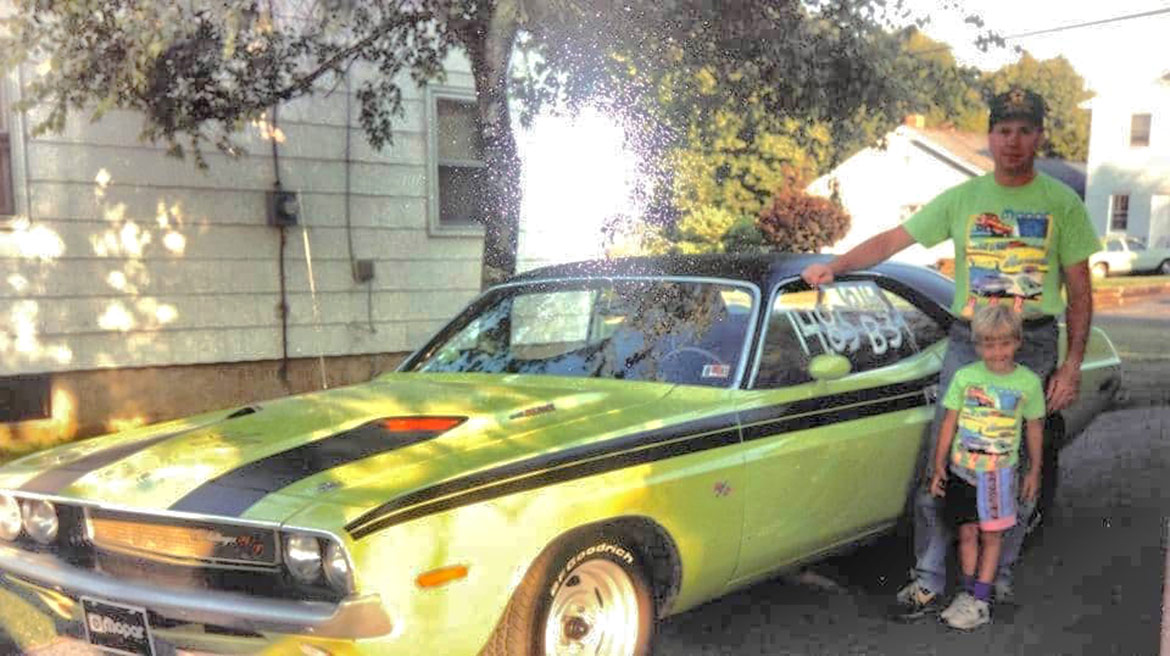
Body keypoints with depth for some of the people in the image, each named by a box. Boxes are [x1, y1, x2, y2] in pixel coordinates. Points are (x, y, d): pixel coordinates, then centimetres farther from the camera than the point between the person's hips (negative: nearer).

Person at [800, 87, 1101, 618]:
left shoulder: (1062, 203, 1)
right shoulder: (962, 198, 5)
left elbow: (1080, 292, 3)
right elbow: (892, 240, 2)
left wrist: (1072, 365, -3)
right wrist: (835, 266, -12)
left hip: (1032, 348, -1)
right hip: (967, 341, 1)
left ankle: (1000, 573, 24)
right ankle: (929, 580, 7)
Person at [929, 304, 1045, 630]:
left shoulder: (1028, 382, -5)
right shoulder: (965, 376, -4)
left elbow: (1035, 427, 6)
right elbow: (949, 423, 1)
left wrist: (1034, 471, 9)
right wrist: (939, 466, 0)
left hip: (1000, 472, -1)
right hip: (962, 469, 1)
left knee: (992, 535, 5)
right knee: (967, 532, 6)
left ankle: (980, 600, 11)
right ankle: (969, 593, 21)